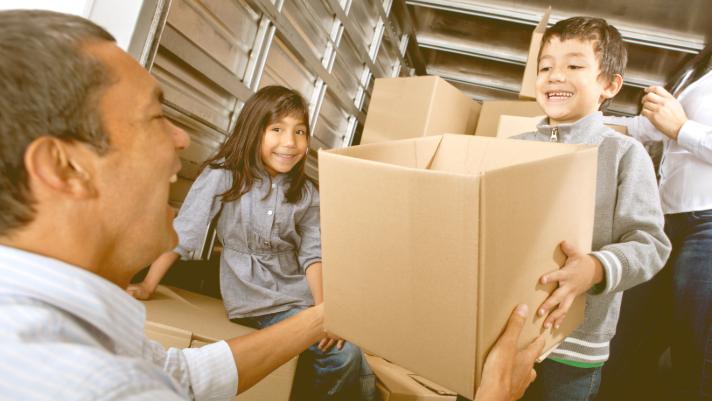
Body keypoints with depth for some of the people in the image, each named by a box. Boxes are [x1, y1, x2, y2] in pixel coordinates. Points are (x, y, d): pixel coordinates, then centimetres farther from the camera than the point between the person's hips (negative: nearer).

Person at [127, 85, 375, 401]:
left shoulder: (306, 194, 1)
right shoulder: (222, 176, -11)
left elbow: (312, 254, -2)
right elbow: (181, 234, -8)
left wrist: (323, 307, -14)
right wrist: (147, 286, -8)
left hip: (301, 292, 5)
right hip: (255, 300, -4)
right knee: (341, 352, -18)